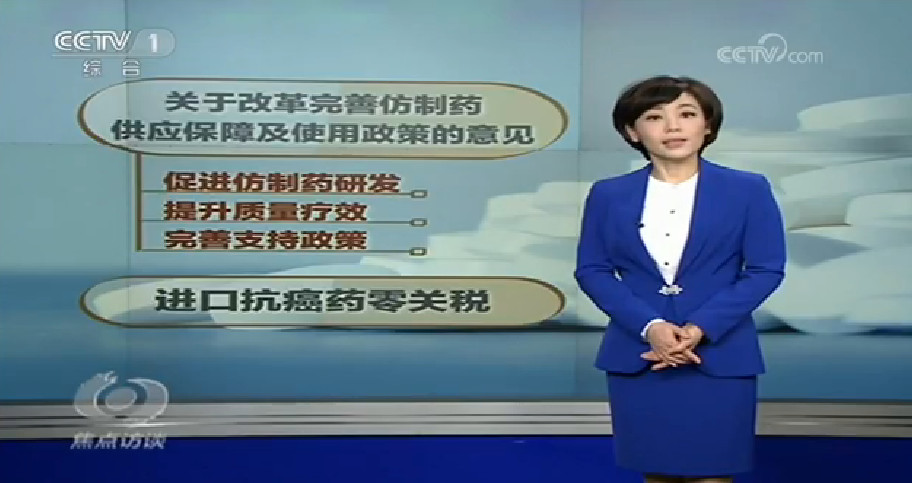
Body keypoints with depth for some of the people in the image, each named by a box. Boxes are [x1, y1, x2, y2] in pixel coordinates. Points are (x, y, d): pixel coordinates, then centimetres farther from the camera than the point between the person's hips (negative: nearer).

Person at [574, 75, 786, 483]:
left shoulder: (749, 190, 0)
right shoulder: (608, 195, 4)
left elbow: (766, 270, -3)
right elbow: (591, 270, 2)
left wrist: (701, 328, -14)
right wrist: (649, 326, -14)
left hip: (719, 357, -1)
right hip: (636, 356, 2)